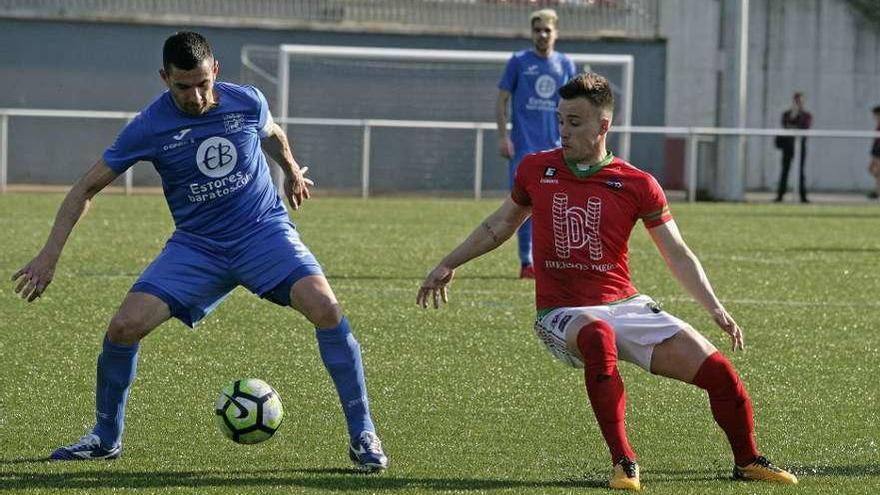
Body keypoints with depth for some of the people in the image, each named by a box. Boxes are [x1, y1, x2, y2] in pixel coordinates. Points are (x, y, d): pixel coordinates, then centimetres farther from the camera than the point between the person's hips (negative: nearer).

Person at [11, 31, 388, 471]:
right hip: (197, 245, 0)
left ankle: (362, 435, -13)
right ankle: (106, 438, 9)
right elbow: (86, 188, -4)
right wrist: (49, 255, -11)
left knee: (325, 307, -25)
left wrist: (292, 170, 38)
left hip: (264, 231, 0)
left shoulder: (247, 103, -8)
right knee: (124, 326, -16)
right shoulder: (149, 127, -11)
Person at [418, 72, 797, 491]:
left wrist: (715, 308, -8)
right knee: (598, 338, -41)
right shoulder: (535, 170, 4)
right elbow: (499, 225, 21)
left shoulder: (637, 185, -1)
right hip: (562, 313, -2)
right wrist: (448, 265, 22)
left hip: (626, 306, 2)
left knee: (720, 373, -10)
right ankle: (622, 463, -32)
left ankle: (747, 462, 18)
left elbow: (677, 255, 3)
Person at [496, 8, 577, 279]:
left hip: (555, 145, 2)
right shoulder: (518, 62, 2)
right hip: (524, 144, -2)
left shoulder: (565, 64, 9)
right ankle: (526, 262, 2)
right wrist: (503, 136, -6)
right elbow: (501, 101, 3)